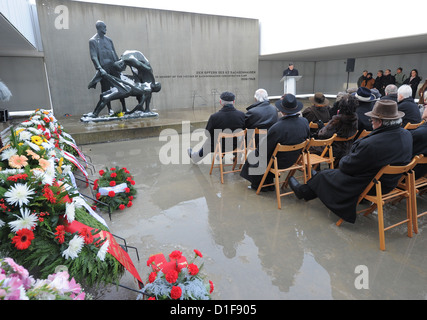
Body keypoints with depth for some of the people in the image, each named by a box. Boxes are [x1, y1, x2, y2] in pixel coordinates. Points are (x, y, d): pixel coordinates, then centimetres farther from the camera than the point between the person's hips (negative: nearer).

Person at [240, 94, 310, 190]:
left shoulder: (277, 128, -33)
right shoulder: (305, 122, -14)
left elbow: (264, 150, -21)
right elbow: (306, 139, 5)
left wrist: (256, 151, 2)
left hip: (279, 162, -7)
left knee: (252, 156, 18)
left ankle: (258, 185, 36)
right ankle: (269, 184, 35)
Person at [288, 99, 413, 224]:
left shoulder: (371, 144, -35)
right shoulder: (407, 135, -7)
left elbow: (347, 166, -22)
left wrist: (343, 160, 2)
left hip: (370, 186, -8)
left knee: (324, 175, 11)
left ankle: (303, 191, 35)